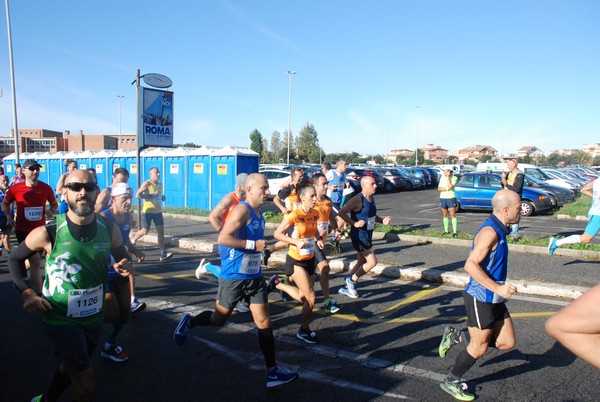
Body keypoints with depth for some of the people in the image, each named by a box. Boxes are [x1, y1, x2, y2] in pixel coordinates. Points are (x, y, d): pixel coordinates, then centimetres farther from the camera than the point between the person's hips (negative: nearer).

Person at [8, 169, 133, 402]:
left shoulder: (109, 230, -11)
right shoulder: (48, 233, -19)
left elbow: (121, 258, 8)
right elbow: (15, 259, -1)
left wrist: (125, 267, -15)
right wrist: (26, 293, -13)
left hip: (94, 317, 4)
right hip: (61, 318, -4)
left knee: (71, 367, 28)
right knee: (85, 383, -6)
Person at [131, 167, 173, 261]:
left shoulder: (160, 185, 11)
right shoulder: (147, 184, -9)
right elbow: (138, 195, -17)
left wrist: (162, 198, 4)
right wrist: (152, 195, -22)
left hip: (158, 211, 6)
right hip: (148, 211, -6)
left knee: (161, 231, -3)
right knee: (145, 231, 4)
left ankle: (163, 253, -5)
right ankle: (132, 241, 35)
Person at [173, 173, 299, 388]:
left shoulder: (258, 213, 9)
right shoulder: (242, 210, -18)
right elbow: (223, 238, -26)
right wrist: (253, 245, -24)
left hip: (254, 276, 8)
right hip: (233, 277, -7)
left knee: (264, 323, 6)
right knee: (219, 319, 11)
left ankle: (272, 372, 13)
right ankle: (188, 322, 40)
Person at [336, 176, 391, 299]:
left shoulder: (372, 198, 8)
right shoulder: (358, 199, -20)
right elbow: (341, 213, -25)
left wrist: (382, 220, 5)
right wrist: (355, 223, -28)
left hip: (367, 235, 9)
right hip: (359, 236, -9)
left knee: (362, 262, 16)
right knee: (372, 261, -9)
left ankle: (346, 288, 29)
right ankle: (352, 280, 10)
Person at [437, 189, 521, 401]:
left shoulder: (498, 229, 9)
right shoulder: (490, 232, -22)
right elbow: (470, 265, -29)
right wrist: (498, 288, -27)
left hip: (494, 299, 9)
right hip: (481, 299, -9)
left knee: (507, 343, 11)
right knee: (479, 348, 4)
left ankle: (456, 336, 20)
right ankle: (451, 382, 25)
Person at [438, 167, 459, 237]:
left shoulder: (454, 178, -5)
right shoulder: (442, 178, 9)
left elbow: (450, 186, -20)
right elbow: (439, 188, 4)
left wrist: (448, 177, -15)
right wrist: (446, 188, -13)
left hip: (451, 198, -5)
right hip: (442, 198, 5)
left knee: (453, 215, -7)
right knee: (445, 215, 9)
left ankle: (455, 232, -7)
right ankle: (446, 231, 17)